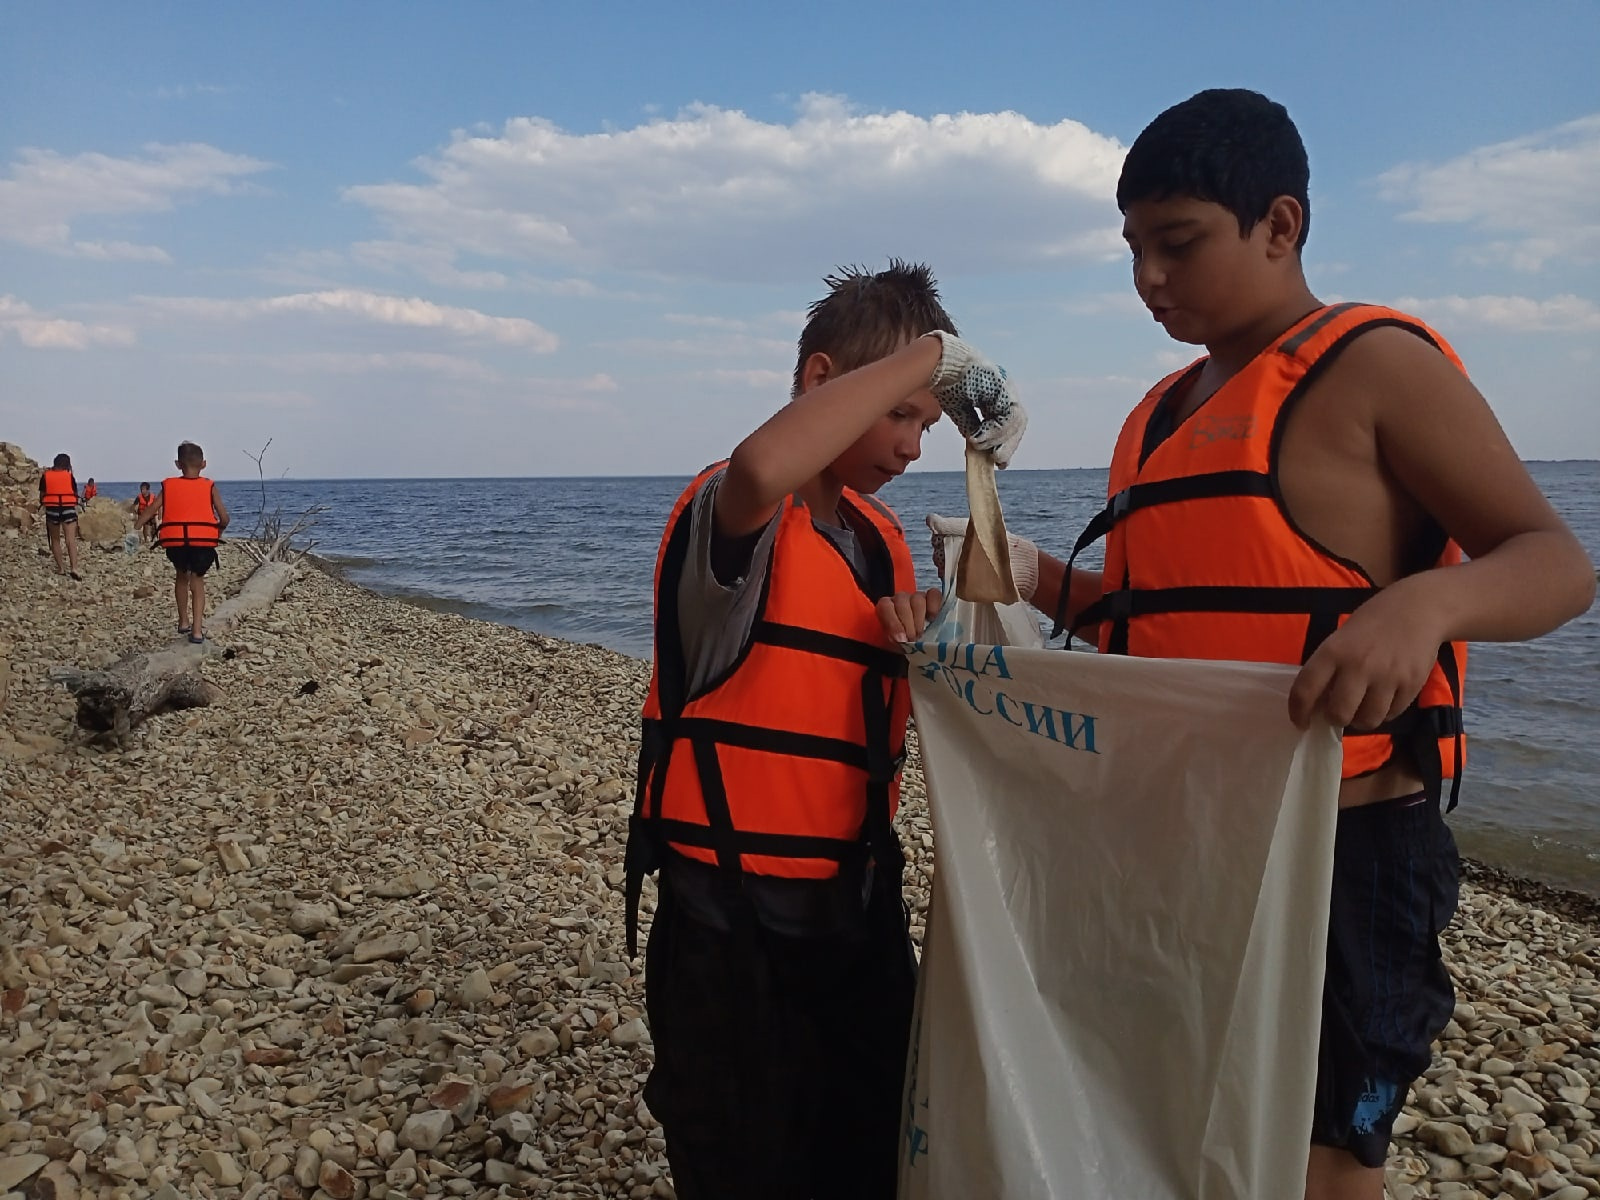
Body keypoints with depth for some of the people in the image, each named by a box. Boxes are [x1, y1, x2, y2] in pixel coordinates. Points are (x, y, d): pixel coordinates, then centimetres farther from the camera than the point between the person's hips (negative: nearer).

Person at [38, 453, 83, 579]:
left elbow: (42, 495, 6)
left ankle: (61, 568, 13)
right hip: (68, 508, -1)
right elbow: (75, 494, 7)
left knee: (55, 540, 15)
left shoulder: (45, 476, 2)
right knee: (71, 539, -9)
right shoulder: (69, 476, 0)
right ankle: (74, 568, -24)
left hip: (52, 509, 1)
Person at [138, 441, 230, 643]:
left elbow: (150, 512, 5)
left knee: (182, 576, 26)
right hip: (203, 540, -1)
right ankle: (197, 630, 1)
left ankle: (184, 622, 34)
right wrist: (218, 532, 20)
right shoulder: (209, 487, 9)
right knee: (197, 580, 11)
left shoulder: (168, 486, 13)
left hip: (175, 541, 2)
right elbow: (224, 517, 3)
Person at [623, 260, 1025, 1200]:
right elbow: (763, 470, -42)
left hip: (857, 903, 8)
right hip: (733, 920, -7)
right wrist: (931, 352, -30)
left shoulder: (882, 535, 9)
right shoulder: (735, 516, -16)